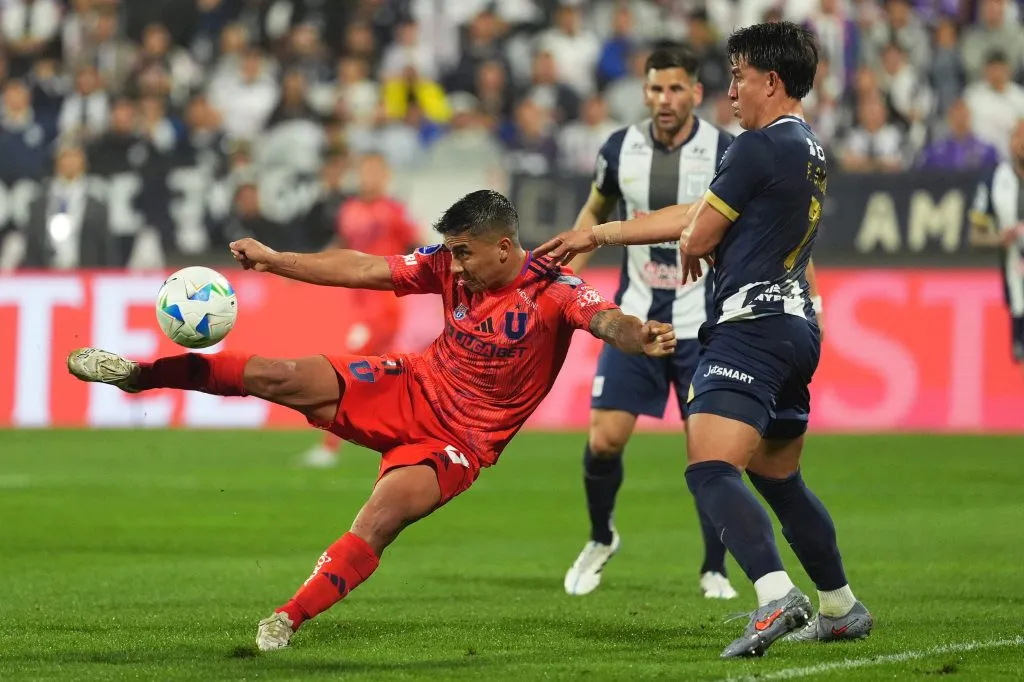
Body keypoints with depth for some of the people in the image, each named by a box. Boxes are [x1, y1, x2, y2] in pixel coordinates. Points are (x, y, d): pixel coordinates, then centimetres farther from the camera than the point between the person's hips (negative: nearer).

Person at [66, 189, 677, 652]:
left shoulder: (552, 291, -20)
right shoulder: (451, 265, -4)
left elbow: (605, 319, -37)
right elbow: (363, 270, 0)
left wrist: (639, 337, -61)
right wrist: (275, 260, -2)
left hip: (460, 440, -4)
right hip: (411, 388, 5)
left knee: (379, 521, -27)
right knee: (281, 378, -8)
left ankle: (288, 622, -16)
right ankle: (139, 374, 4)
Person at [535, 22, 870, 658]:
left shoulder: (760, 147, -12)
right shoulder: (809, 150, 18)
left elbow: (697, 237, -5)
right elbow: (693, 216, 21)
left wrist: (691, 251, 21)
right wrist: (594, 236, 23)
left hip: (752, 325, -10)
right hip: (799, 326, 10)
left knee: (710, 469, -20)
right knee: (779, 479, 22)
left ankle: (776, 596, -36)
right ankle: (842, 607, 28)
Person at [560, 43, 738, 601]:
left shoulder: (726, 155, -10)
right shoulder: (621, 150, -1)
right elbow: (594, 212, 18)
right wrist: (569, 276, 9)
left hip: (704, 324, -2)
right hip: (635, 319, 2)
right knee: (604, 440, -3)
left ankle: (714, 571, 11)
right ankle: (600, 540, 24)